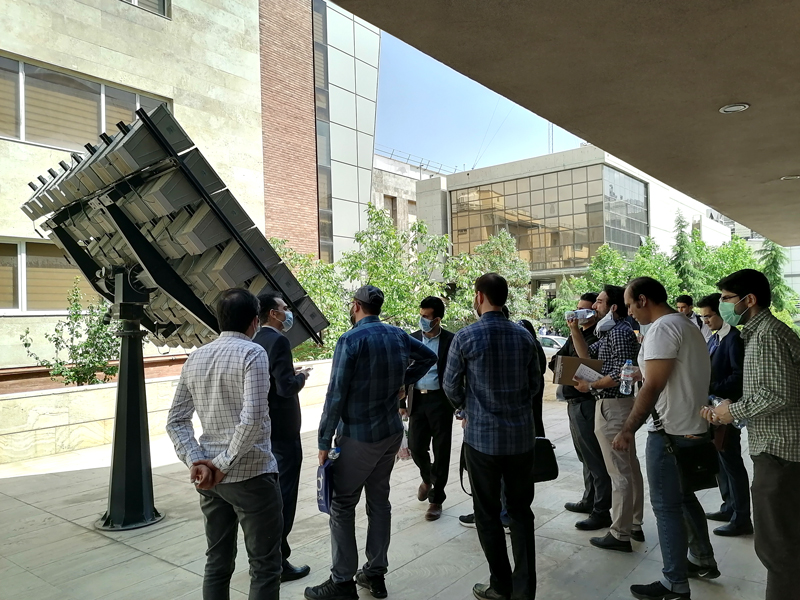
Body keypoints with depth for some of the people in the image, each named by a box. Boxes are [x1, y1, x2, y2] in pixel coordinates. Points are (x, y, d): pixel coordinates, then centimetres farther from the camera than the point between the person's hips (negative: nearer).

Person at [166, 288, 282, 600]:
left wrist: (196, 462, -2)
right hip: (251, 474, -7)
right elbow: (252, 419, -24)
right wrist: (223, 463, -15)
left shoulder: (195, 358, 7)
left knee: (217, 562, 18)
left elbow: (176, 421, 6)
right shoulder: (252, 353, -13)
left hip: (209, 476, 7)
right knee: (264, 566, 5)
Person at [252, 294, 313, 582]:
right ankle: (278, 562, 9)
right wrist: (301, 376, -7)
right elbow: (286, 387, -26)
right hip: (282, 430, -9)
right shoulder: (278, 341, -19)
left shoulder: (255, 341, 9)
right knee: (283, 495, 0)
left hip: (264, 428, 10)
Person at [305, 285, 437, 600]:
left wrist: (324, 441, -11)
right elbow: (428, 356, 19)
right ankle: (376, 574, 25)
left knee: (342, 506, 4)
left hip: (358, 436, -7)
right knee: (379, 500, 15)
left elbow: (336, 395, -18)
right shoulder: (397, 335, 3)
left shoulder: (350, 340, -17)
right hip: (391, 432, 7)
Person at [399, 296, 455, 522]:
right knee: (416, 446, 5)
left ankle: (436, 499, 18)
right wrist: (402, 402, 7)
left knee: (441, 450, 3)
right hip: (418, 400, 4)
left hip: (441, 400, -3)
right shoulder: (413, 339, 6)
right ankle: (427, 478, 37)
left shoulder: (451, 341, -6)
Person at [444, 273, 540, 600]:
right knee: (521, 511, 14)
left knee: (488, 513, 11)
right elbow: (534, 383, 8)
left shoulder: (465, 337, -11)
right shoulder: (524, 336, 0)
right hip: (522, 435, 4)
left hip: (482, 436, -3)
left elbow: (451, 387, -3)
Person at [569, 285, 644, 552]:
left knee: (620, 472, -4)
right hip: (618, 404, 11)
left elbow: (620, 374, -24)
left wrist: (590, 385, -14)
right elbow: (587, 355, 10)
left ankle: (620, 535, 4)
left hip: (613, 407, -11)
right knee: (629, 467, 16)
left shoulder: (619, 332, -17)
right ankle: (634, 524, 28)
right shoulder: (610, 331, 15)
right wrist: (575, 329, 2)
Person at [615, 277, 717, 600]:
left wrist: (628, 429, -21)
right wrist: (644, 373, 22)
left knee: (666, 507, 1)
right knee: (684, 497, 22)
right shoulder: (687, 325, 13)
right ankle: (703, 561, 36)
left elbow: (653, 386, -23)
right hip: (693, 428, 10)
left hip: (672, 432, -10)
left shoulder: (662, 328, -18)